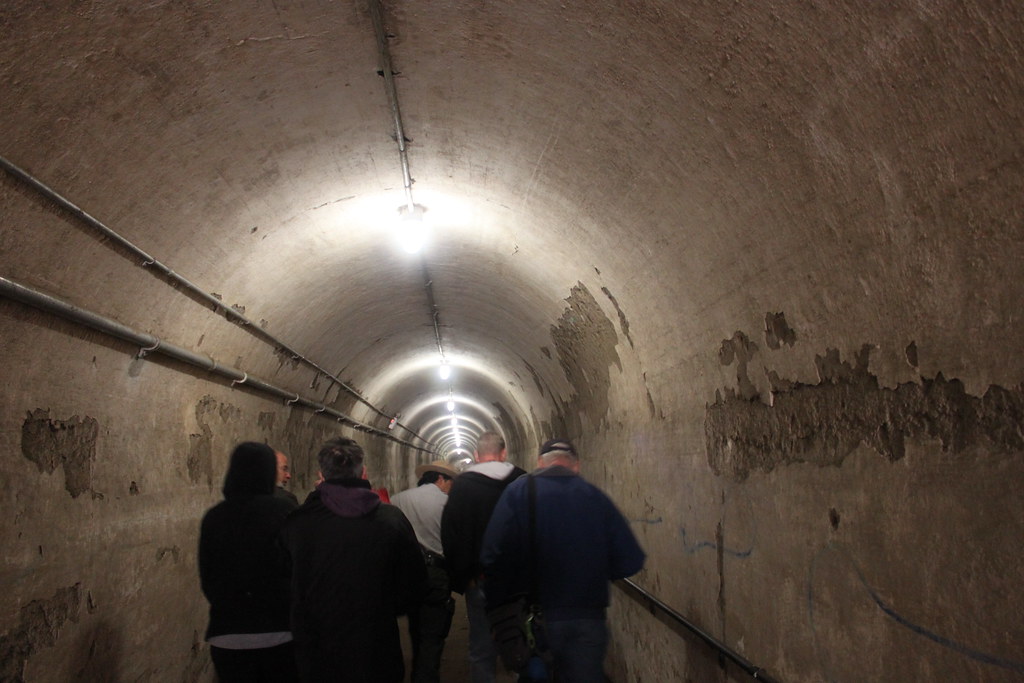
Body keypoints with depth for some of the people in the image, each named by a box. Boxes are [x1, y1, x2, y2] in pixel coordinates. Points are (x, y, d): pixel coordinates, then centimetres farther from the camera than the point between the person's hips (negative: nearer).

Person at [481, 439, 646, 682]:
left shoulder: (518, 493, -8)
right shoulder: (595, 496, -2)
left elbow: (494, 555, -18)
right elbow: (630, 561, -4)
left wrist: (495, 603, -2)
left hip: (535, 616, -1)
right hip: (588, 617, 1)